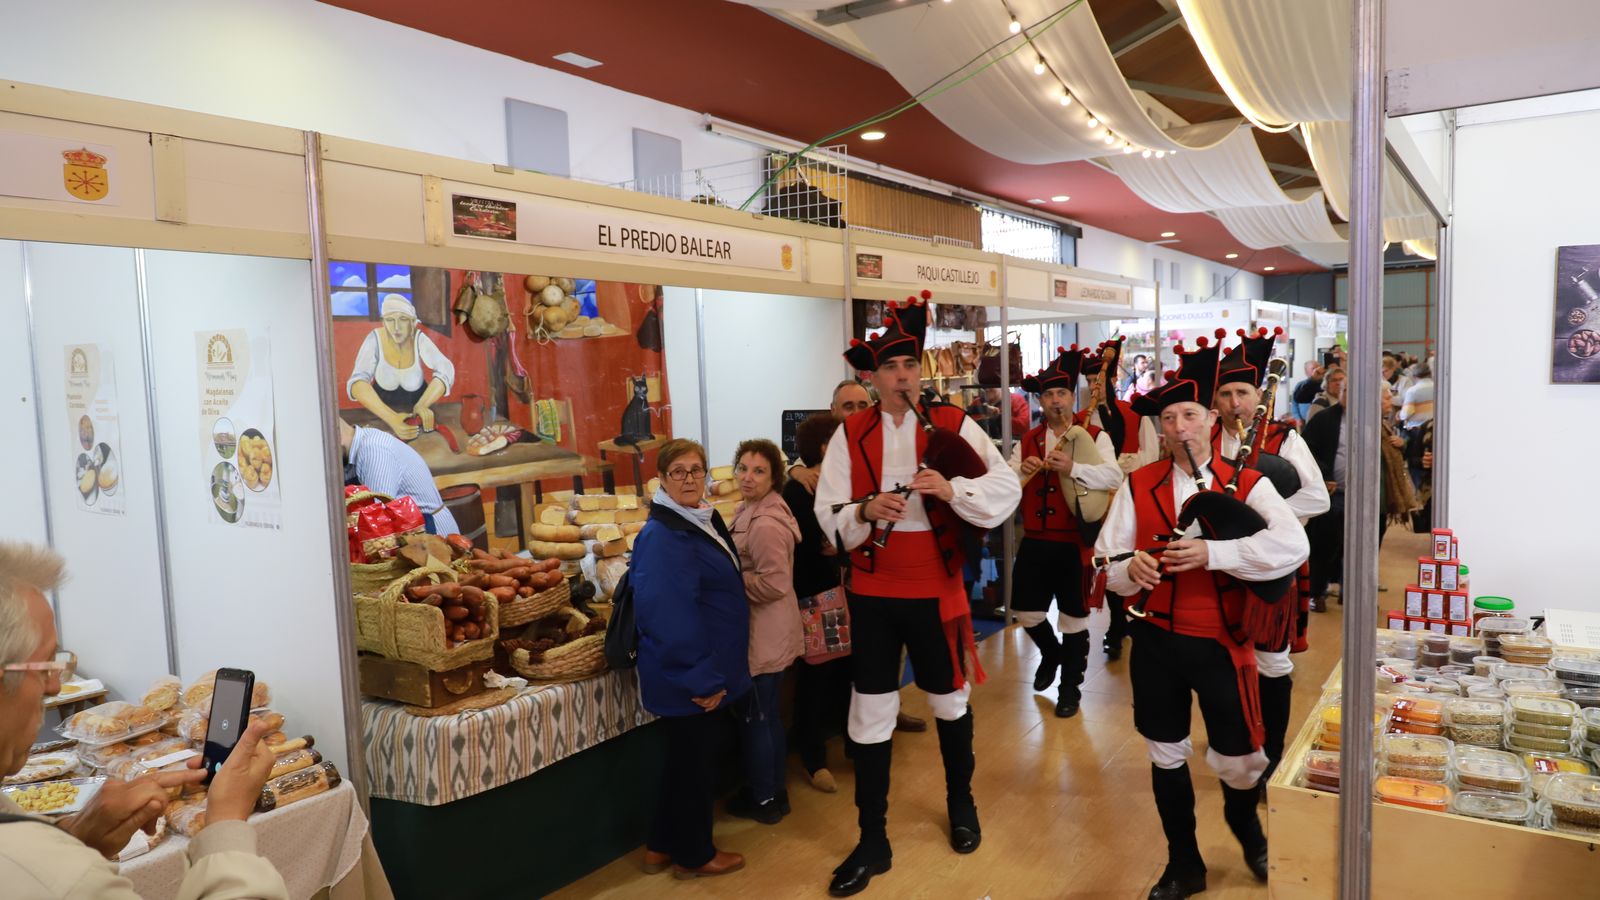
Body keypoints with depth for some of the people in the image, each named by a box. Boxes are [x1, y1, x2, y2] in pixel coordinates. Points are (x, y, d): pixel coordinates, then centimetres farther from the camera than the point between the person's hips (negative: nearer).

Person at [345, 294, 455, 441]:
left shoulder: (419, 338, -22)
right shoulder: (375, 339, -24)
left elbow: (446, 370, -34)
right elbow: (358, 382, -36)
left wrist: (422, 404, -52)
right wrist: (392, 418, -53)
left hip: (417, 401, 0)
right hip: (382, 405, 0)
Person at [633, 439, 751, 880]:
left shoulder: (704, 521, 8)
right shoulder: (661, 536, -23)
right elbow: (667, 615, -29)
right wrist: (702, 678, -24)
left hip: (700, 672, 10)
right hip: (686, 677, -10)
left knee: (686, 758, 20)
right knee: (694, 761, 7)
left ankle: (663, 846, 36)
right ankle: (694, 855, 26)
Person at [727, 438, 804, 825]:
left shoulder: (765, 524, -24)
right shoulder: (752, 510, 9)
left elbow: (773, 584, -26)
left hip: (763, 637, -10)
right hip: (767, 633, 10)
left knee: (755, 717, 5)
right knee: (767, 715, 20)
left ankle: (763, 799, 20)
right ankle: (774, 790, 34)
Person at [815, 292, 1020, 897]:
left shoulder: (954, 425, -5)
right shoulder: (849, 435, -1)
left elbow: (1007, 489, -10)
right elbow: (827, 515, -4)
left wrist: (951, 491, -27)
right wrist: (864, 511, -24)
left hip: (936, 590, -1)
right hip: (873, 592, 1)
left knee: (950, 701, 18)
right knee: (869, 715, 6)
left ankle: (961, 804, 44)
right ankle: (873, 842, 20)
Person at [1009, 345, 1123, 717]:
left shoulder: (1095, 437, -4)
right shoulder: (1026, 441, 8)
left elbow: (1114, 477, -20)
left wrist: (1072, 468, -34)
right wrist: (1021, 470, -19)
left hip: (1076, 543, -4)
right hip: (1035, 542, 4)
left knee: (1074, 616, 6)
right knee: (1025, 610, 10)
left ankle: (1070, 688, 24)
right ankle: (1050, 654, 42)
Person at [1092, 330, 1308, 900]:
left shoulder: (1247, 485, -6)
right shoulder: (1137, 486, 0)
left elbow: (1293, 547, -23)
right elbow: (1105, 564, -2)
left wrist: (1211, 552, -31)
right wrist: (1130, 568, -24)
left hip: (1220, 643, -2)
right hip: (1155, 640, 2)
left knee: (1237, 761, 9)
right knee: (1166, 756, 13)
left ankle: (1244, 822, 46)